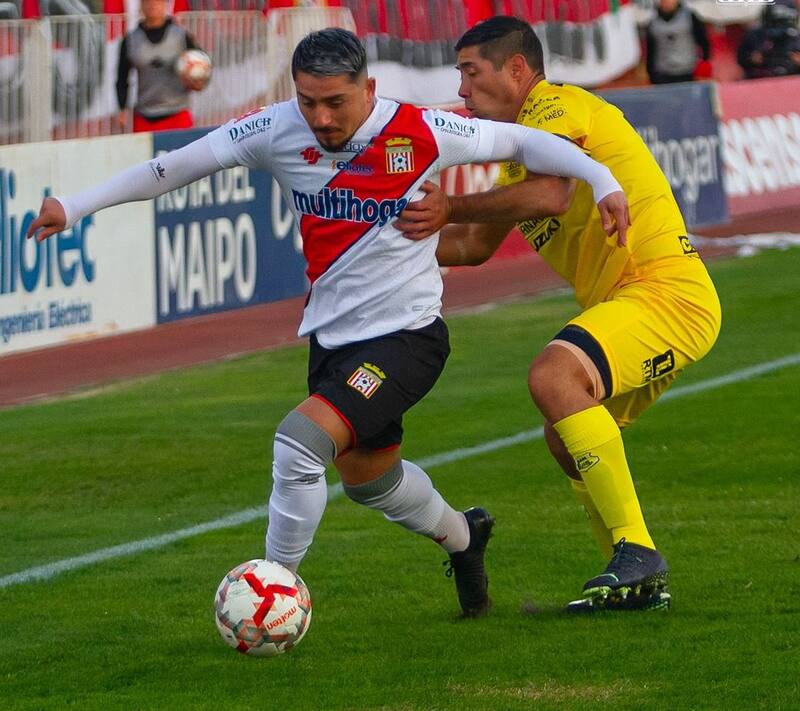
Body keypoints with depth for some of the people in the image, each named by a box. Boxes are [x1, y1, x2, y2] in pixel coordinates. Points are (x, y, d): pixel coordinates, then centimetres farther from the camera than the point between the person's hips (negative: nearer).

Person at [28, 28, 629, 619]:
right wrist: (74, 207, -10)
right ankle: (462, 537, 55)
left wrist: (602, 181, -11)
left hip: (406, 335, -6)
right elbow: (175, 167, -7)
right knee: (370, 479, 24)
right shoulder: (277, 133, -10)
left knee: (300, 442, -25)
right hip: (331, 337, 6)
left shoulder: (420, 133, -17)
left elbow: (519, 141, -4)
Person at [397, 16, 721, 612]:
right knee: (566, 438, 16)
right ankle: (640, 582, 20)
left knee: (554, 376, -29)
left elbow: (550, 195, -29)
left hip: (667, 291, -11)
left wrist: (450, 208, -26)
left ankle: (636, 555, -28)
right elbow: (475, 245, 31)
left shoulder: (556, 108, -8)